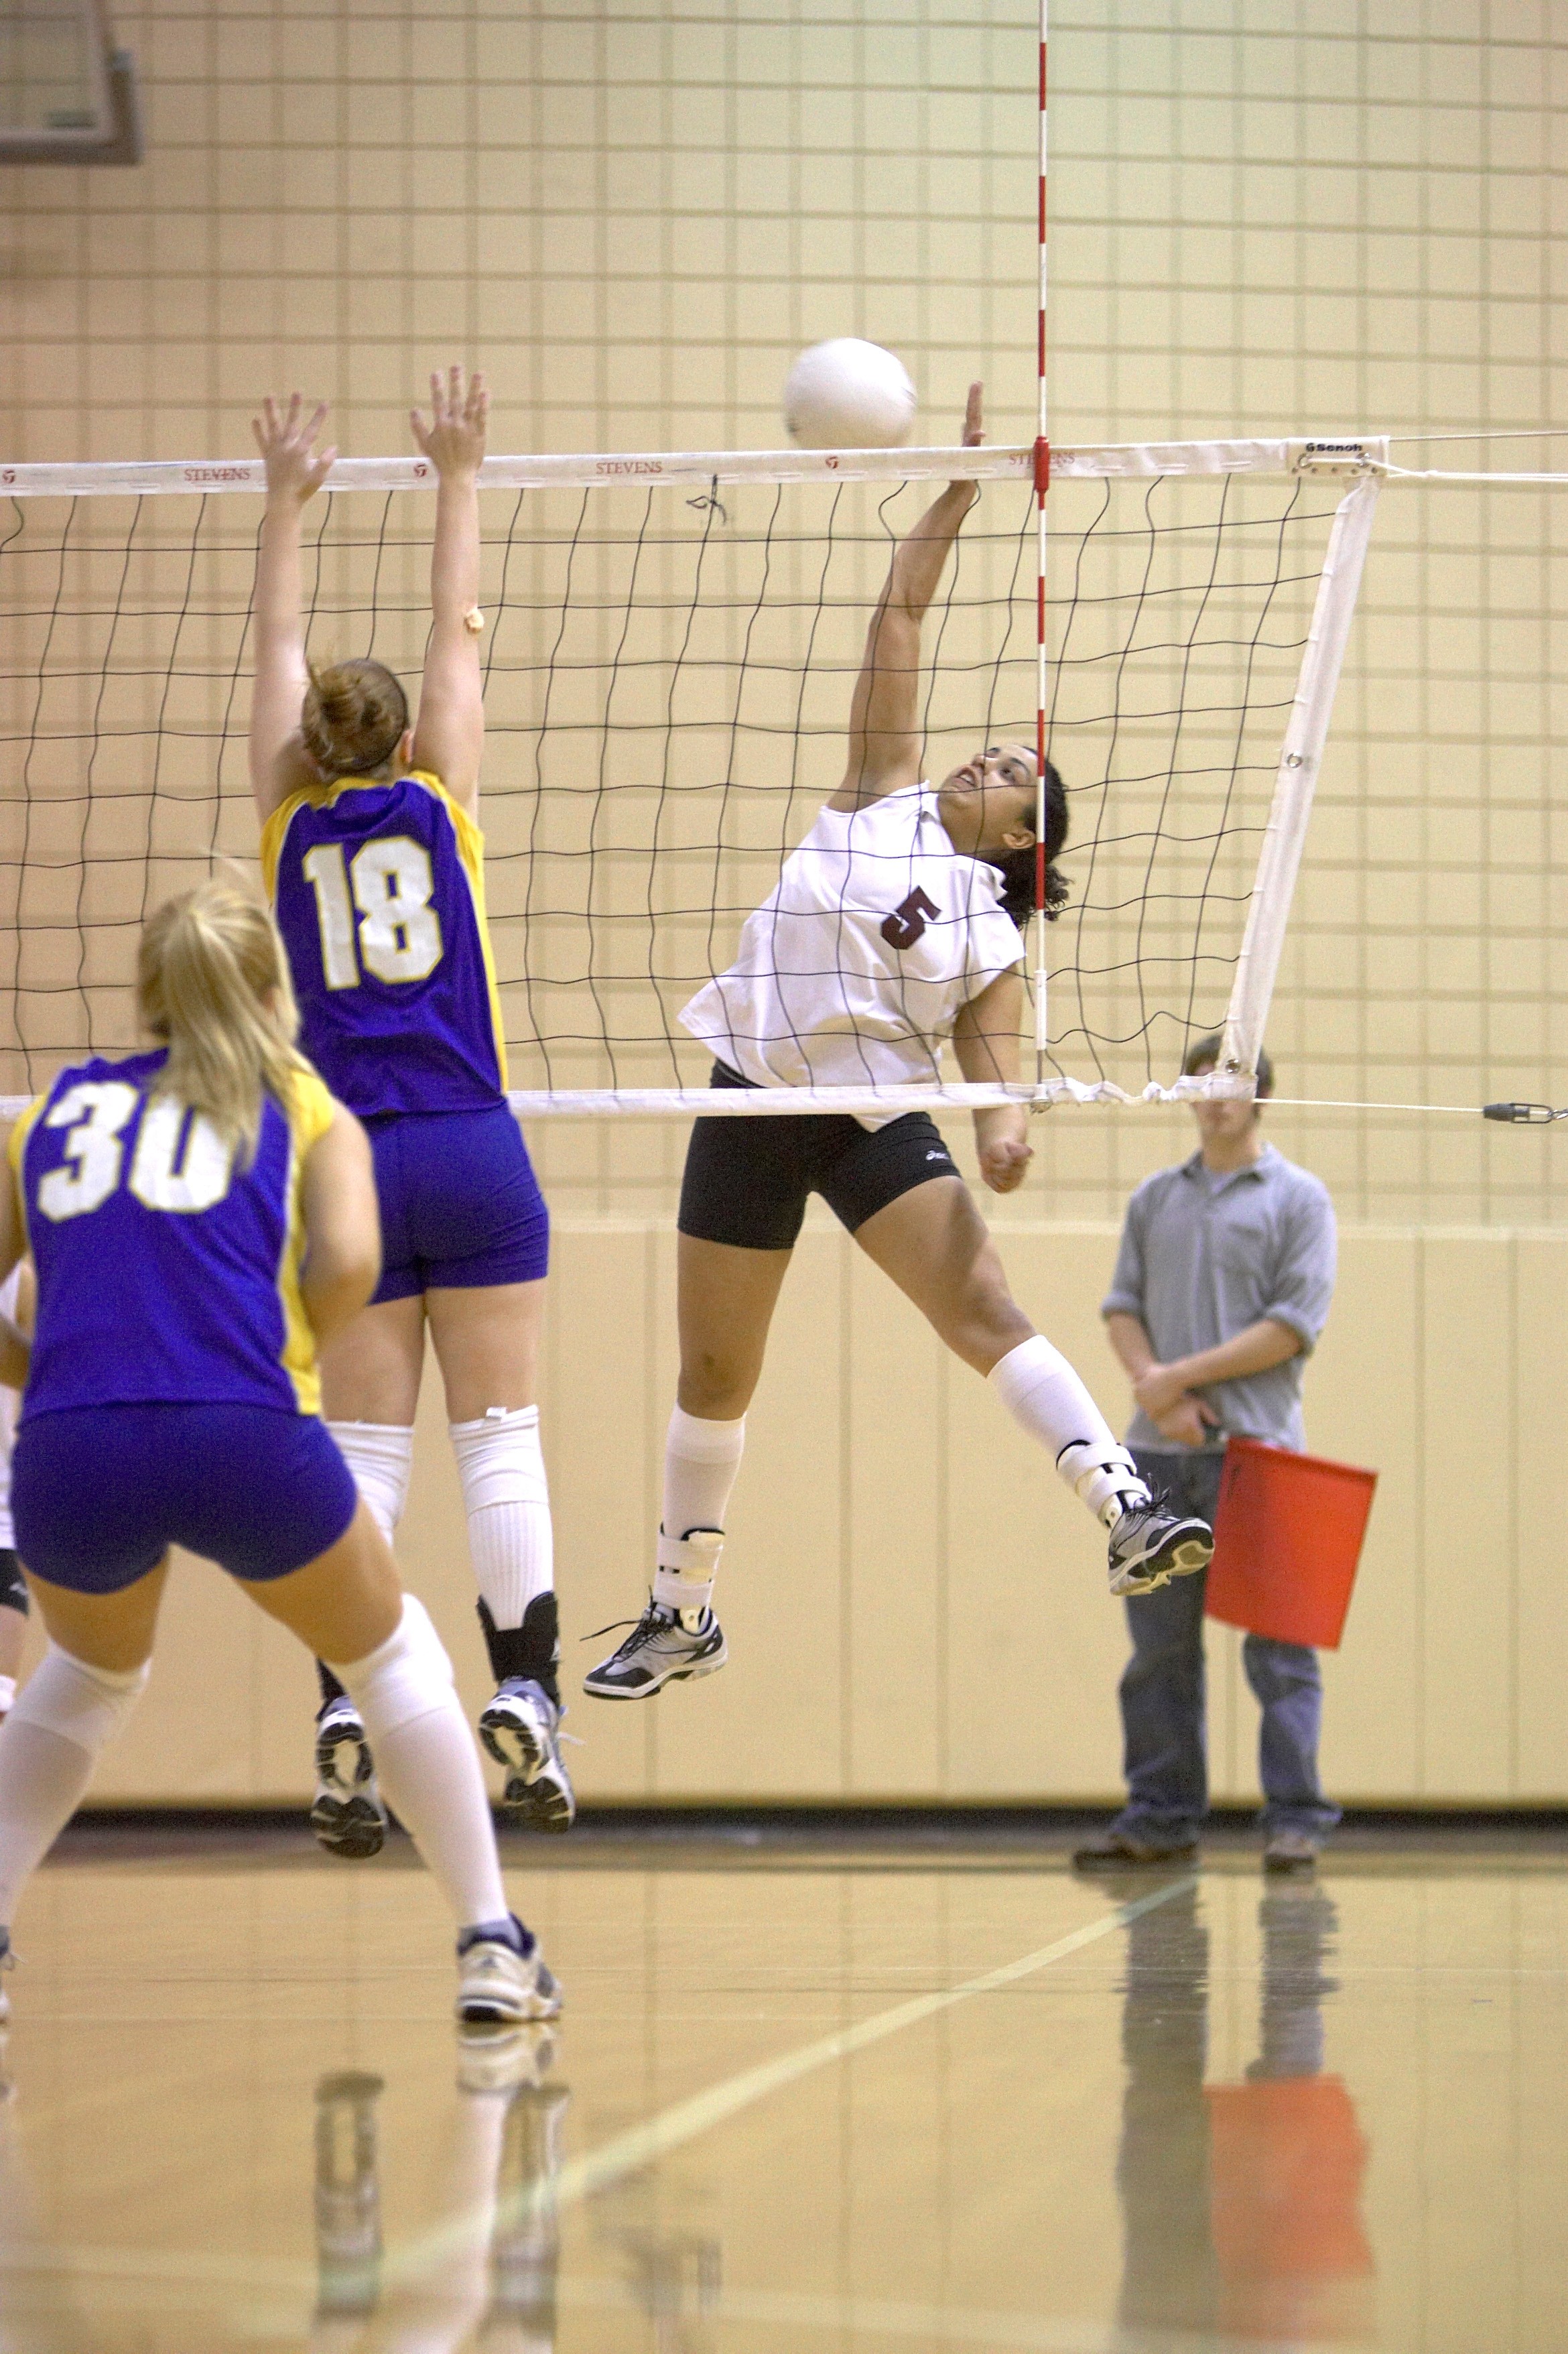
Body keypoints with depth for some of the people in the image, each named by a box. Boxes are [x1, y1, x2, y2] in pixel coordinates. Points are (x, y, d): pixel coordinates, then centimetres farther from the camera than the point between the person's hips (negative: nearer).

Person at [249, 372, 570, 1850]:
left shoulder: (289, 824, 5)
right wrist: (456, 478, 17)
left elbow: (276, 651, 16)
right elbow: (458, 633, 10)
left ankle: (346, 1726, -12)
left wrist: (286, 500, 24)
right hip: (471, 1157, -1)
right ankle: (523, 1702, -7)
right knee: (499, 1438, 1)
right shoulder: (438, 804, 3)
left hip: (348, 1163, 1)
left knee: (361, 1452, -1)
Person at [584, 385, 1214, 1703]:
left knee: (984, 1309, -22)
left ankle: (1130, 1514, -32)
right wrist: (960, 488, 4)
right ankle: (682, 1613, 24)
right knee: (714, 1372, 10)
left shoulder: (991, 933, 4)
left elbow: (991, 1049, -3)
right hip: (753, 1101, 3)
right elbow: (902, 613, 8)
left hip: (875, 1114, -3)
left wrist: (1007, 1121, -25)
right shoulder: (886, 797, 9)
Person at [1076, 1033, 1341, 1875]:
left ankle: (1295, 1817, -4)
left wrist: (1183, 1377, -10)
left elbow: (1296, 1324, -6)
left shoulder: (1298, 1197, 2)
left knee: (1277, 1642, -5)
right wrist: (1152, 1383, -9)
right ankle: (1161, 1815, 10)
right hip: (1159, 1453, 4)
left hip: (1255, 1448, -4)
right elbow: (1123, 1304, 10)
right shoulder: (1155, 1198, 16)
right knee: (1159, 1641, 5)